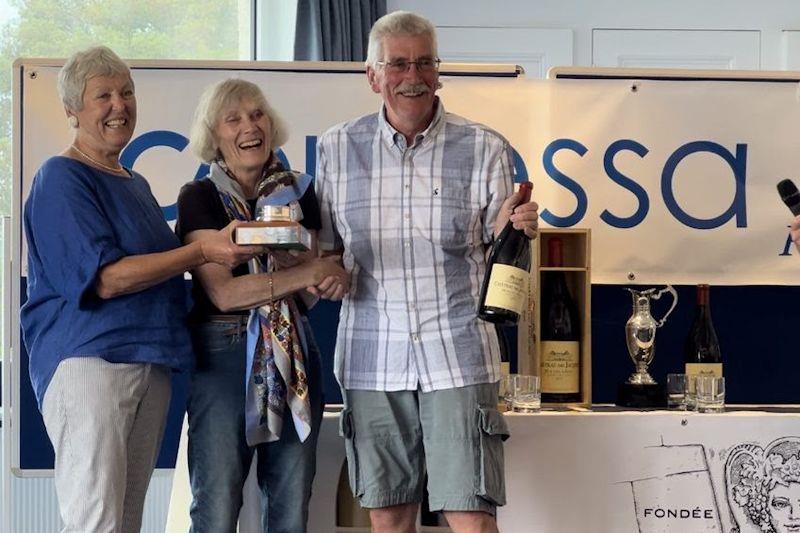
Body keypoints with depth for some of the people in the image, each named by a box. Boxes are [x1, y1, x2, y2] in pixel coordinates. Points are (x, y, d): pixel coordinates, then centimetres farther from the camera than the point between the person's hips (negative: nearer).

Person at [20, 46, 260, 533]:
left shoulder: (136, 184, 20)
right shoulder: (62, 179, -7)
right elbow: (105, 278, -17)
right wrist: (204, 251, -20)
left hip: (152, 361, 9)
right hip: (88, 360, -9)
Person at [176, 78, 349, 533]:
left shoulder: (298, 192, 10)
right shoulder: (200, 198, -2)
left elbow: (311, 287, 8)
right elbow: (223, 292, -12)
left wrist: (329, 280, -14)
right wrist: (308, 273, -16)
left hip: (295, 355, 4)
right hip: (222, 354, -4)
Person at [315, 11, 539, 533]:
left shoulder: (485, 148, 1)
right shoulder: (336, 148, 6)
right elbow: (324, 246, 15)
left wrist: (514, 232, -16)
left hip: (458, 354, -2)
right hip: (372, 358, 2)